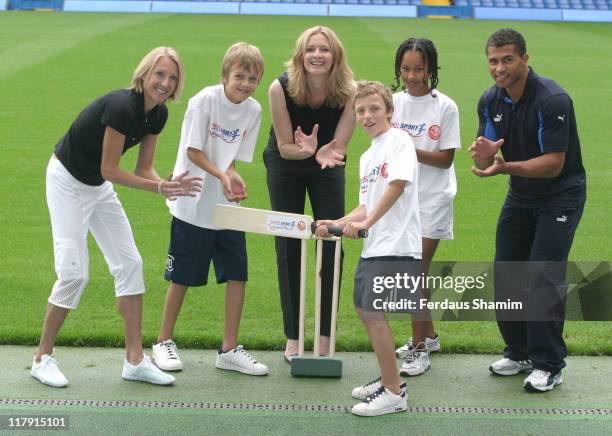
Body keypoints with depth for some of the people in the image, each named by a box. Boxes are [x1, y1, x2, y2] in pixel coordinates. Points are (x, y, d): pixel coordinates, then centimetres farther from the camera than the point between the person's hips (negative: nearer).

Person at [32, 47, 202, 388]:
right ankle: (43, 358, 7)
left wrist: (168, 187, -21)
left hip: (98, 186, 8)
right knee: (74, 272, -11)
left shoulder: (159, 113, -6)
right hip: (67, 180, -8)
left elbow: (144, 168, -1)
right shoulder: (122, 106, -30)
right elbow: (109, 171, -25)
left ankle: (135, 360, 8)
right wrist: (158, 187, -25)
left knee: (130, 263, 3)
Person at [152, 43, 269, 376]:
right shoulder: (205, 100, -13)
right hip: (193, 204, -5)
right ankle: (164, 342, 22)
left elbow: (233, 156, 2)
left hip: (227, 207, 5)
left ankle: (229, 349, 12)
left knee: (238, 275, 1)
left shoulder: (253, 110, 1)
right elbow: (193, 150, -14)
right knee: (182, 277, 4)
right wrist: (222, 175, -27)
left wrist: (233, 179, -19)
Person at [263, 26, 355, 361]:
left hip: (326, 169, 1)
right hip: (285, 165, -1)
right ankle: (293, 339, 9)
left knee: (331, 246, -5)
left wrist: (325, 154, -46)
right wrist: (307, 150, -41)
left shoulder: (348, 92, -25)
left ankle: (325, 338, 6)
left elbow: (339, 147, -23)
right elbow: (285, 147, -20)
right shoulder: (281, 88, -27)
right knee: (288, 248, 0)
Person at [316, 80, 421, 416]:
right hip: (373, 246, 10)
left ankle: (394, 393, 0)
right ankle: (390, 379, 31)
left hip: (396, 246, -10)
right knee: (363, 309, 16)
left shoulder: (399, 140, -8)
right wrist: (336, 224, 6)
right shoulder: (366, 157, 18)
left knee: (374, 312, -11)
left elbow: (398, 183, -23)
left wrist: (366, 223, -25)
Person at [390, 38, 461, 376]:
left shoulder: (445, 107, -9)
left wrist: (411, 150, -22)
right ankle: (428, 335, 31)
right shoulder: (393, 102, 3)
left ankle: (418, 348, 5)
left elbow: (445, 159, -11)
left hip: (432, 199, -5)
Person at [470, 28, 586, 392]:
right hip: (520, 197, 7)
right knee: (505, 273, 6)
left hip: (561, 195, -7)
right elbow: (485, 163, -5)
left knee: (543, 276, -13)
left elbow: (554, 164, -27)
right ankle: (519, 353, 21)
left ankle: (549, 365, -1)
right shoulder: (491, 101, -5)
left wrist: (505, 167, -39)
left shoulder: (553, 99, -25)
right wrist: (484, 155, -29)